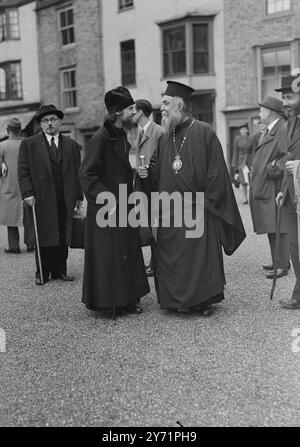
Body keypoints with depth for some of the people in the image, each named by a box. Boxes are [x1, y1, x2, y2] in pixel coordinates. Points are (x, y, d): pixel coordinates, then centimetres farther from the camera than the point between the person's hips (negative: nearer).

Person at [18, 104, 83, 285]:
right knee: (43, 238, 2)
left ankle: (59, 271, 14)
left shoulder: (72, 145, 13)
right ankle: (42, 273, 11)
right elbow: (23, 172, 3)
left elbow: (77, 172, 13)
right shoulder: (29, 144, 6)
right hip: (41, 200, -2)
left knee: (63, 238, 5)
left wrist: (79, 195, 8)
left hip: (66, 201, 2)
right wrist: (28, 193, -8)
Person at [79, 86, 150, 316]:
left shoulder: (122, 136, 11)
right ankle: (108, 303, 11)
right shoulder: (101, 138, -16)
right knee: (108, 255, -1)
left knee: (128, 252, 13)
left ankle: (127, 299, 23)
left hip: (124, 205, 9)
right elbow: (86, 174, -19)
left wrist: (139, 169, 7)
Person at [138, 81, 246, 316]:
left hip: (197, 210, -5)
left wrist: (206, 202, -11)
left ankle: (204, 300, 16)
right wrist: (147, 173, -5)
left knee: (200, 255, 2)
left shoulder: (204, 133, -6)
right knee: (172, 258, 7)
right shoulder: (166, 138, 11)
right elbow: (159, 176, 15)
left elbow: (216, 172, -8)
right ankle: (181, 300, 21)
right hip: (170, 211, 6)